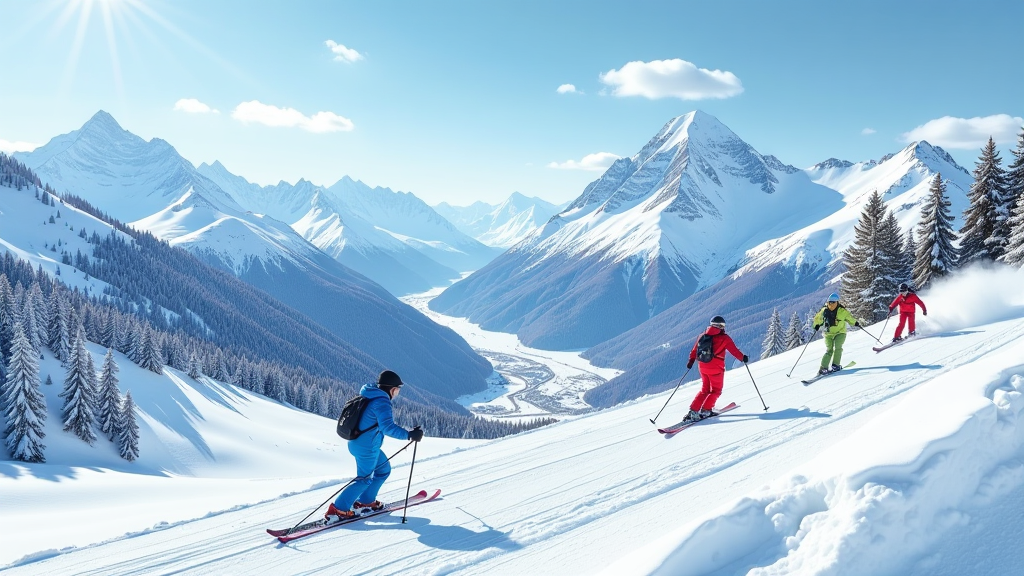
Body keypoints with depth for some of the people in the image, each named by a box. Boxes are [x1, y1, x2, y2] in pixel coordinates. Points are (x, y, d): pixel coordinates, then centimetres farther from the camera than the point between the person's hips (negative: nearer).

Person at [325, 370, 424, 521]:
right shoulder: (382, 402, -22)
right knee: (365, 479, 4)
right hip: (367, 447, -9)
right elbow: (387, 427, -34)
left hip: (356, 442, 9)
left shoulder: (370, 396, 7)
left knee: (384, 469, 21)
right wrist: (409, 435, -36)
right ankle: (337, 509, 4)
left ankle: (365, 501, 29)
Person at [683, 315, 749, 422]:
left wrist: (691, 361, 22)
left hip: (703, 367, 5)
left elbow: (695, 350, 12)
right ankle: (706, 410, -1)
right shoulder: (724, 338, -5)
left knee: (705, 389, 18)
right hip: (716, 368, -5)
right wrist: (743, 358, 11)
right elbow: (734, 350, -4)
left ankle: (693, 411, 5)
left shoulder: (702, 335, 9)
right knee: (716, 390, 12)